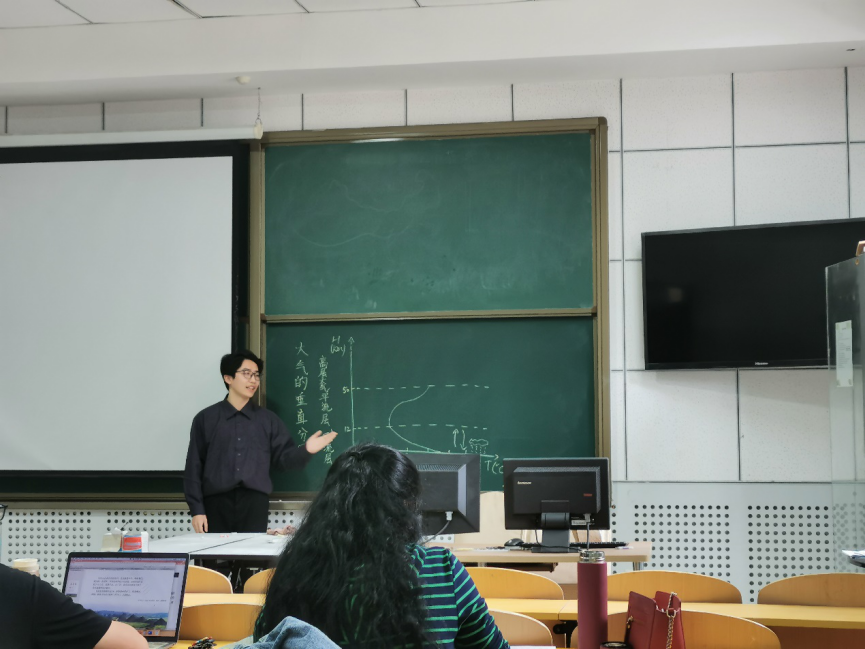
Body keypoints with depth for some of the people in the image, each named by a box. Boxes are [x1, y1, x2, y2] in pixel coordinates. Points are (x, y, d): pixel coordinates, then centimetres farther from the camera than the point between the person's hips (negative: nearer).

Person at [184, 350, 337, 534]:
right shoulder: (205, 419, 7)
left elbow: (282, 458, 10)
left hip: (255, 504, 1)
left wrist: (305, 451, -11)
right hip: (217, 504, -1)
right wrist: (196, 509, -2)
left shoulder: (268, 420, 13)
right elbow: (194, 467, 5)